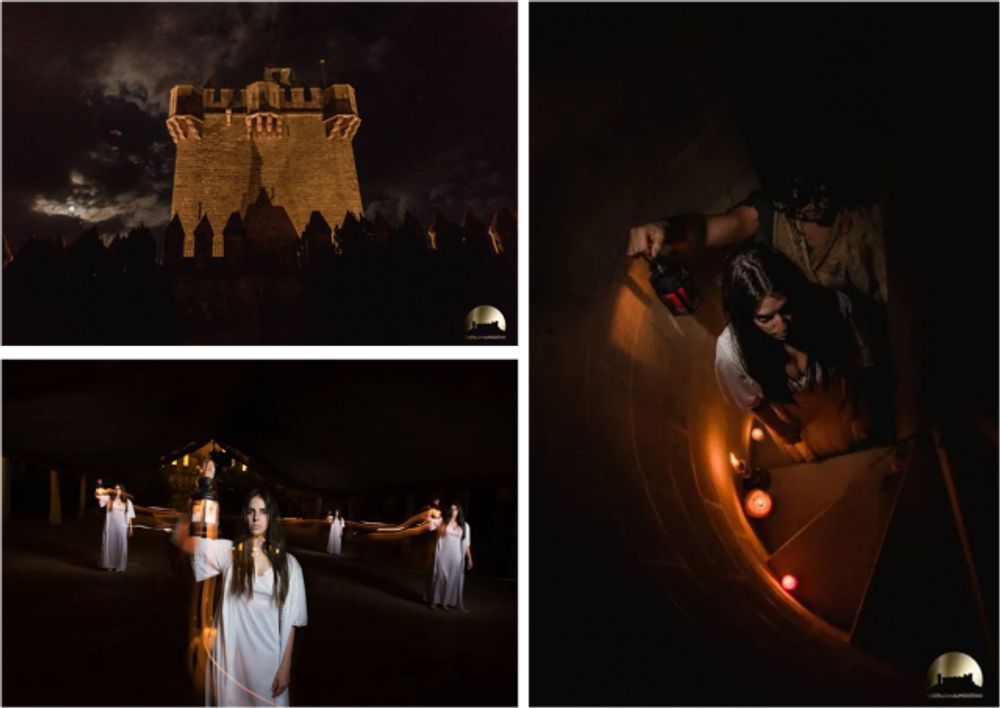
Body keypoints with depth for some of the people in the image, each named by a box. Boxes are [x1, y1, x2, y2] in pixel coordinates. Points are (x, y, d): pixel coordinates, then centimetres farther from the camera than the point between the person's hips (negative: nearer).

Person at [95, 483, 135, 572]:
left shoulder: (127, 502, 6)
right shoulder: (109, 498, 2)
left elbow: (129, 515, 8)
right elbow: (97, 495, -9)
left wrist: (130, 527, 6)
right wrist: (99, 486, -24)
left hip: (121, 527, 1)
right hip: (110, 526, -1)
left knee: (120, 546, 4)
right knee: (109, 545, 2)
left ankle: (119, 565, 14)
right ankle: (109, 565, 10)